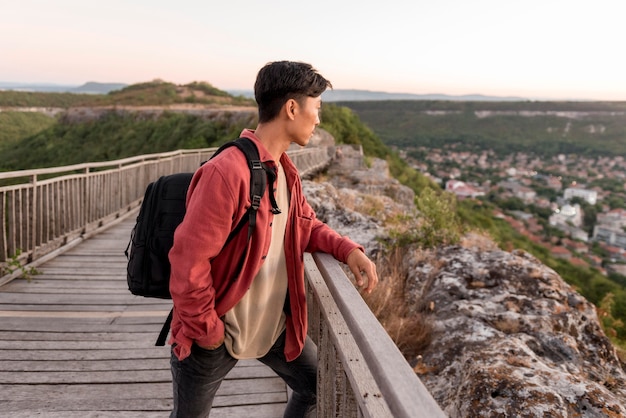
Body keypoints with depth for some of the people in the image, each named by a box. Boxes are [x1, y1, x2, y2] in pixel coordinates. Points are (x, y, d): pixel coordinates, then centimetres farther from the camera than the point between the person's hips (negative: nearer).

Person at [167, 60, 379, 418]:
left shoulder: (286, 171, 1)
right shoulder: (227, 172, -28)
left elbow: (306, 226, 14)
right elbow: (189, 262, -26)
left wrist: (347, 249, -5)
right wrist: (209, 334, -17)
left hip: (276, 325, 7)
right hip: (217, 335, -7)